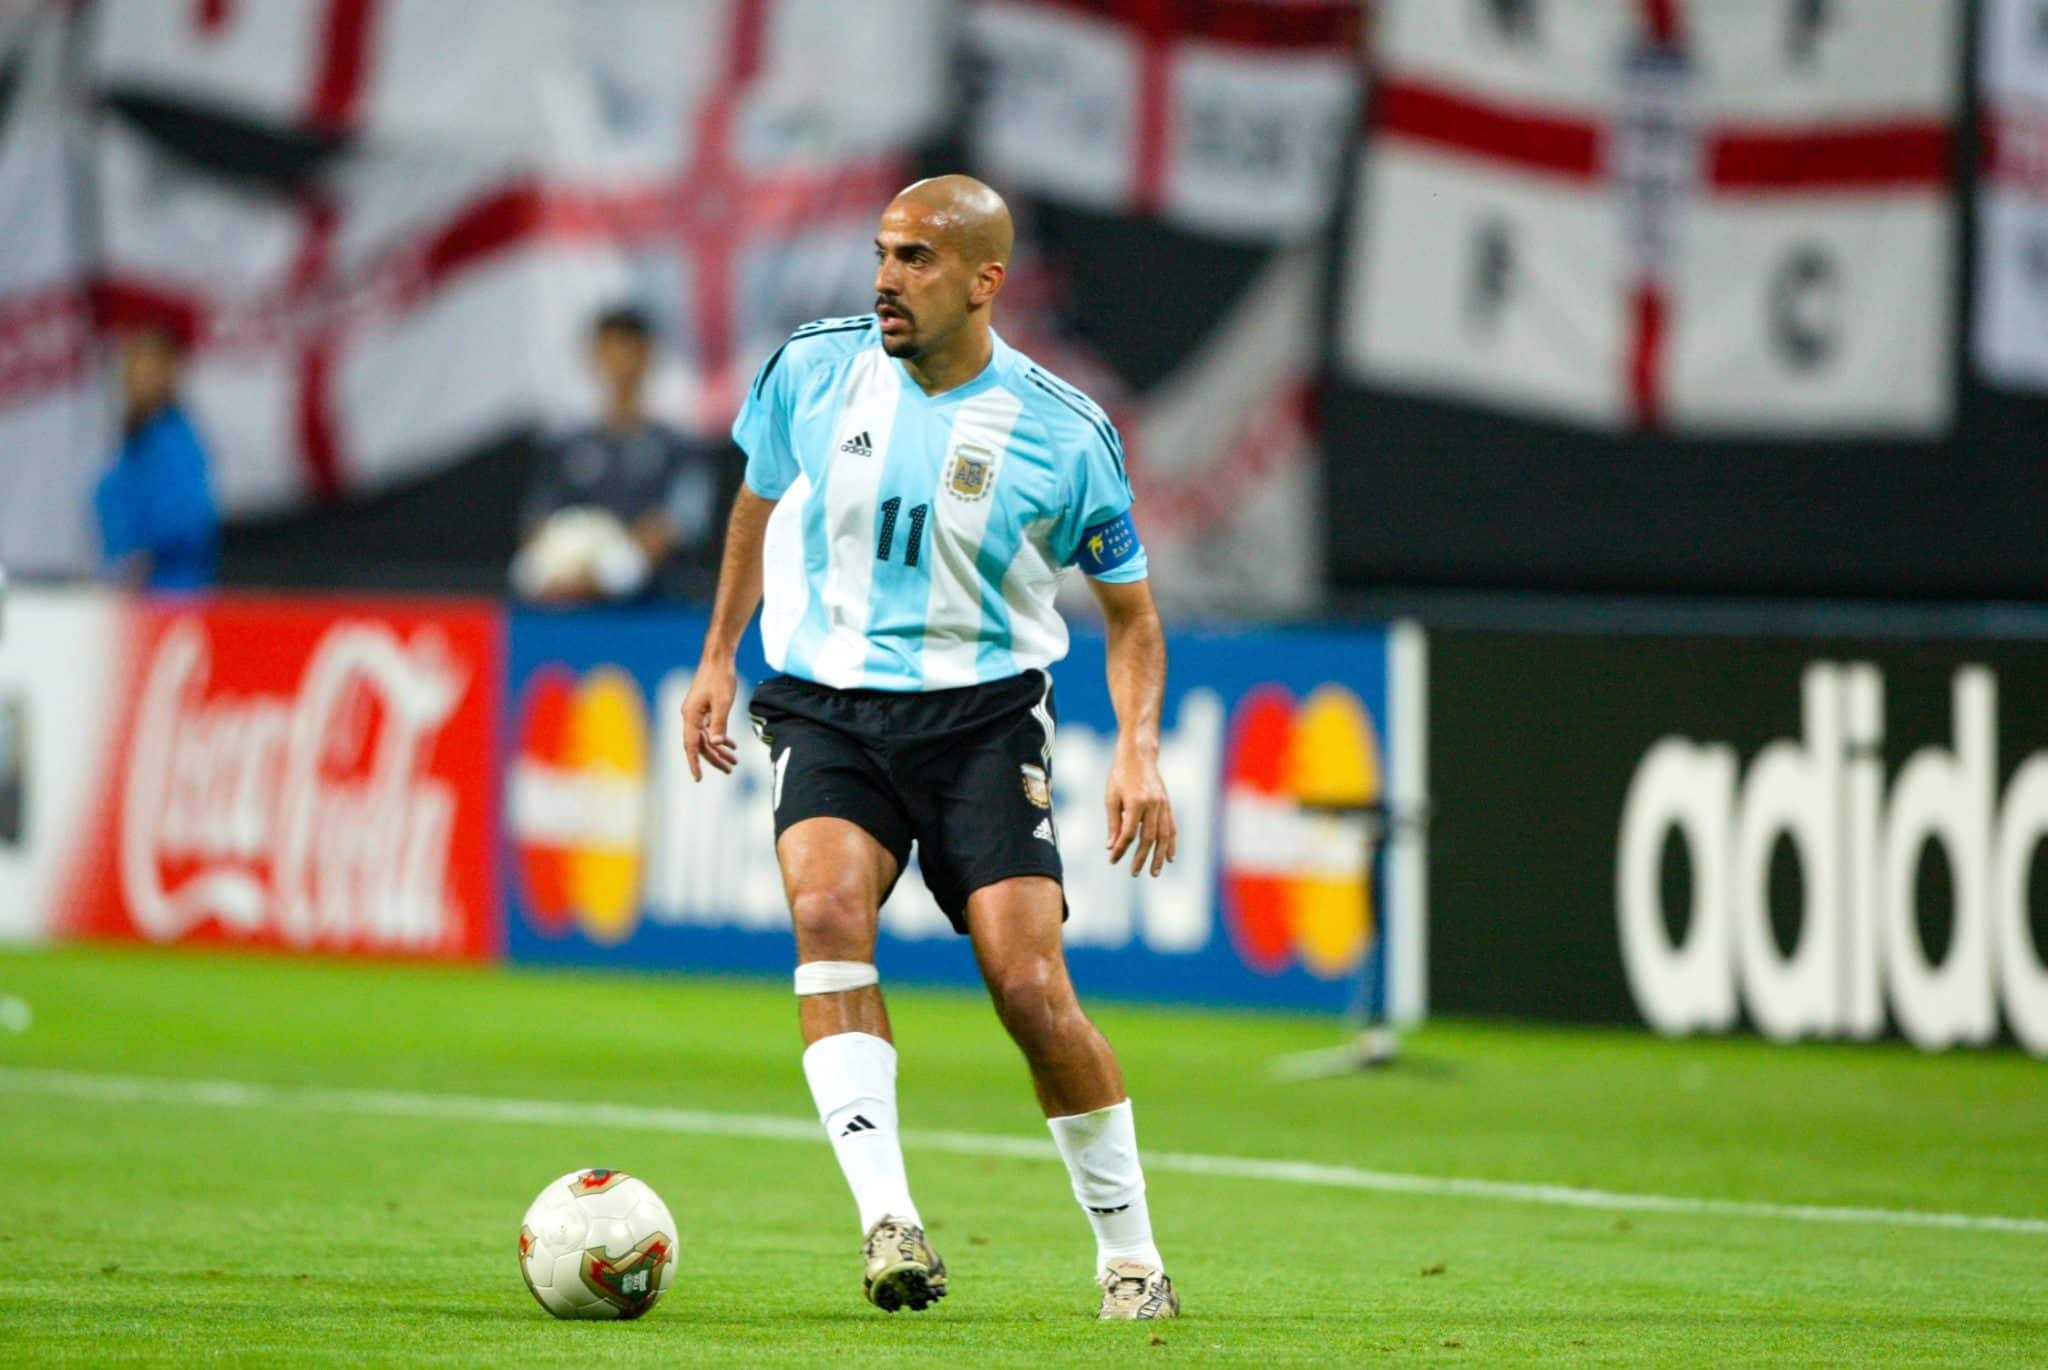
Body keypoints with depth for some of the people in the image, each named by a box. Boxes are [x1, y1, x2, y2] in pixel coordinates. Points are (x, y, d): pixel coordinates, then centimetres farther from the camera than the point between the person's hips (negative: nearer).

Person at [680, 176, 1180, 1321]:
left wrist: (1139, 748, -9)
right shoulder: (813, 372, -1)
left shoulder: (1063, 436, -7)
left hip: (984, 711, -2)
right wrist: (719, 658, 22)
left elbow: (1131, 611, 6)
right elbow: (761, 500, 21)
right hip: (827, 701, 2)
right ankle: (890, 1221, -34)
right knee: (827, 910, -27)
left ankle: (1130, 1253, 6)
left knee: (1031, 986, -13)